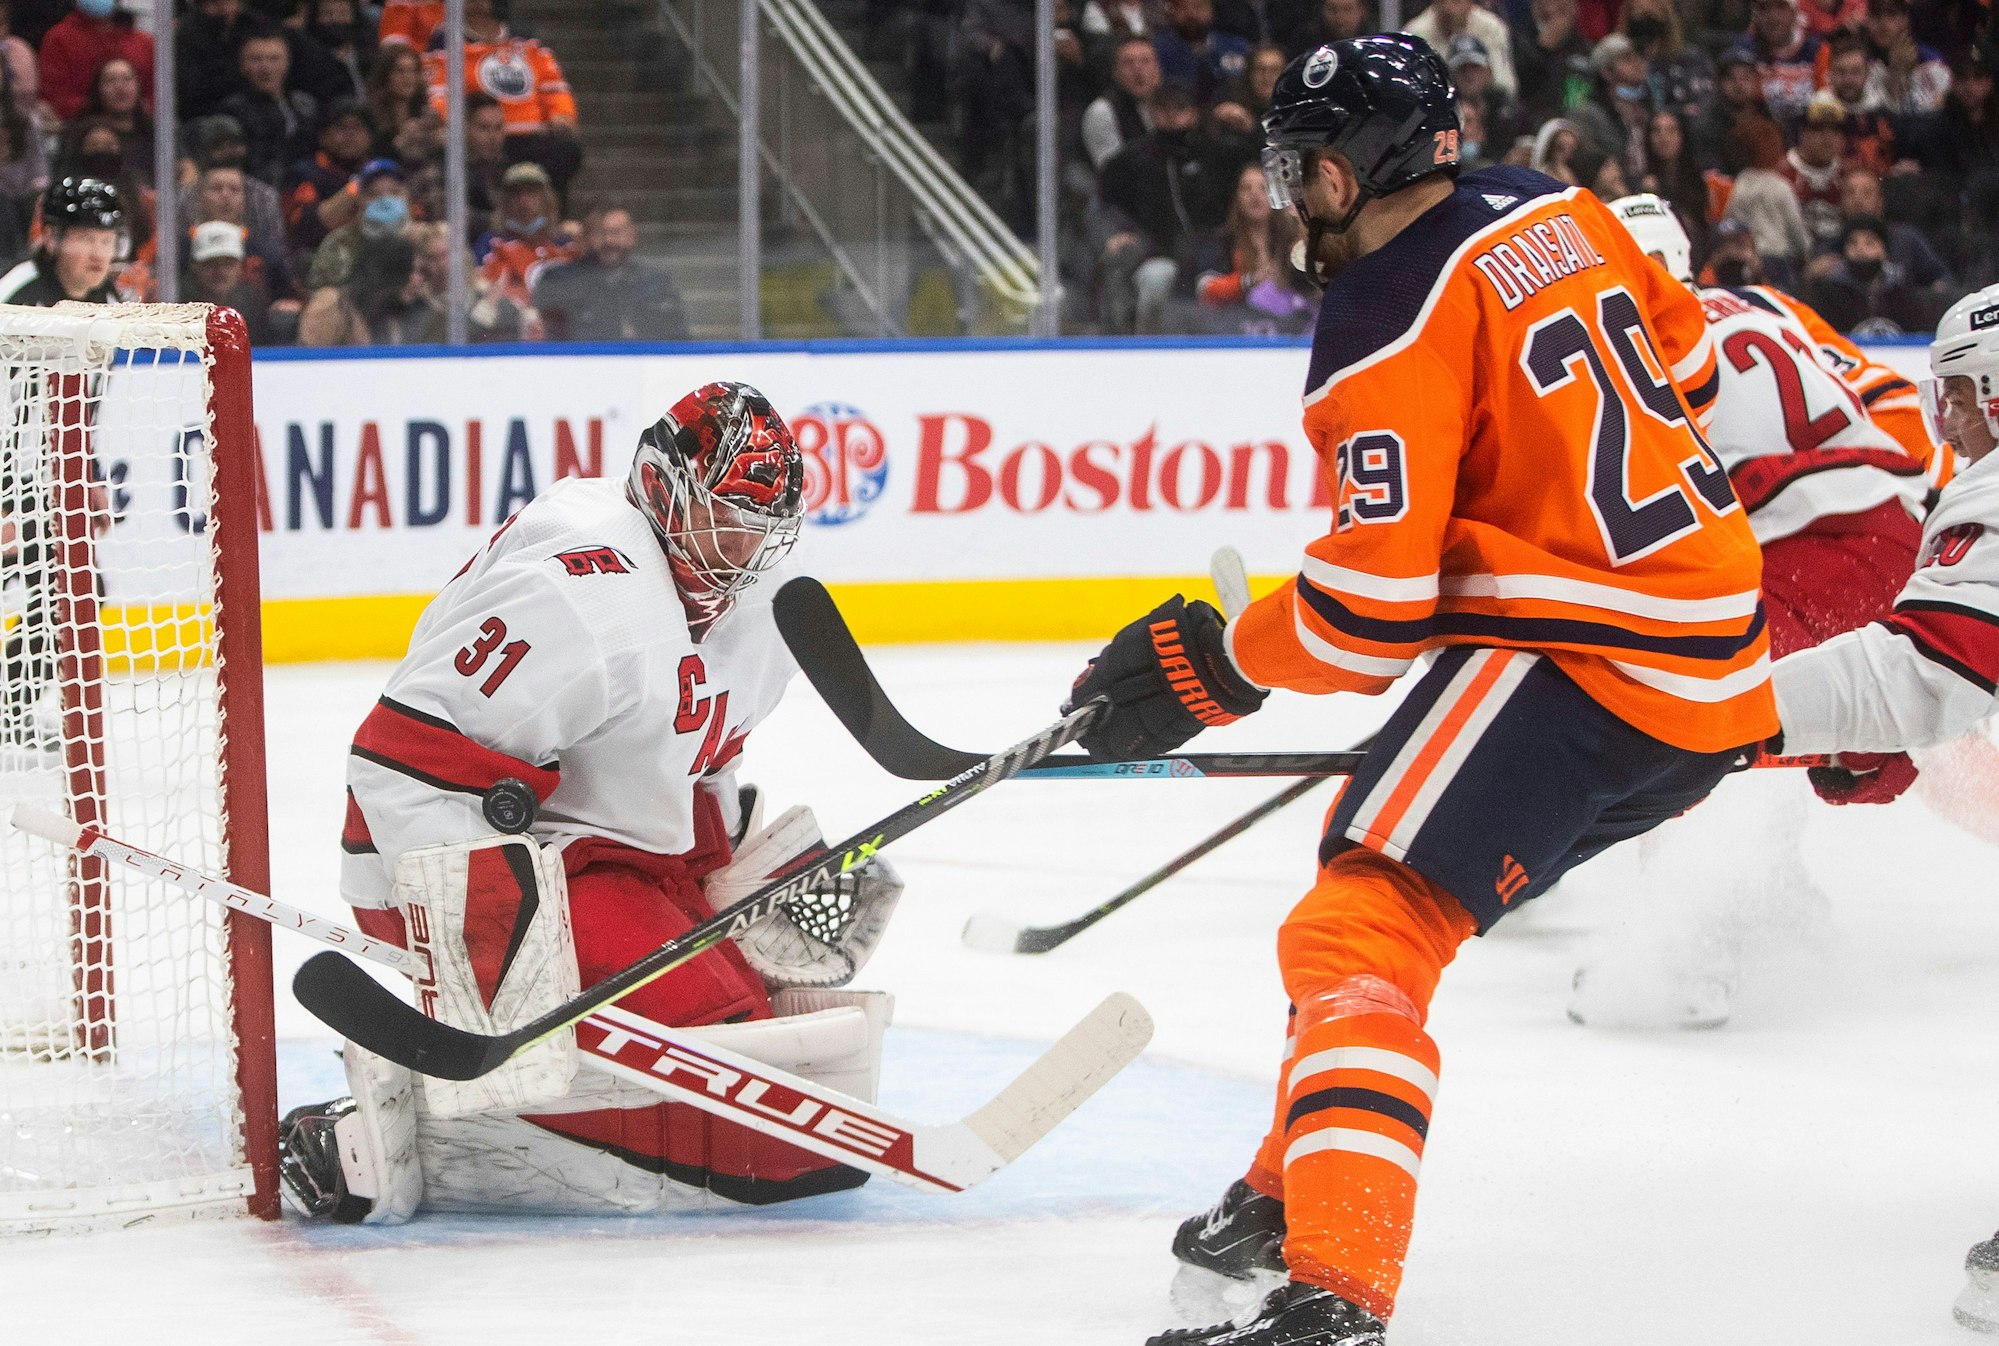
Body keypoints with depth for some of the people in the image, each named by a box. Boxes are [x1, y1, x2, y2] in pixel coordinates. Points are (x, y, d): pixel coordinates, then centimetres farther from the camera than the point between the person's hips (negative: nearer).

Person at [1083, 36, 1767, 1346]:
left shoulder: (1391, 325, -15)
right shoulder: (1560, 213, 9)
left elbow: (1371, 610, -18)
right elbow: (1686, 367, 24)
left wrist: (1213, 667, -4)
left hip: (1577, 657, -10)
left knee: (1365, 931, -17)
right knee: (1380, 843, 25)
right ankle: (1297, 1195, 33)